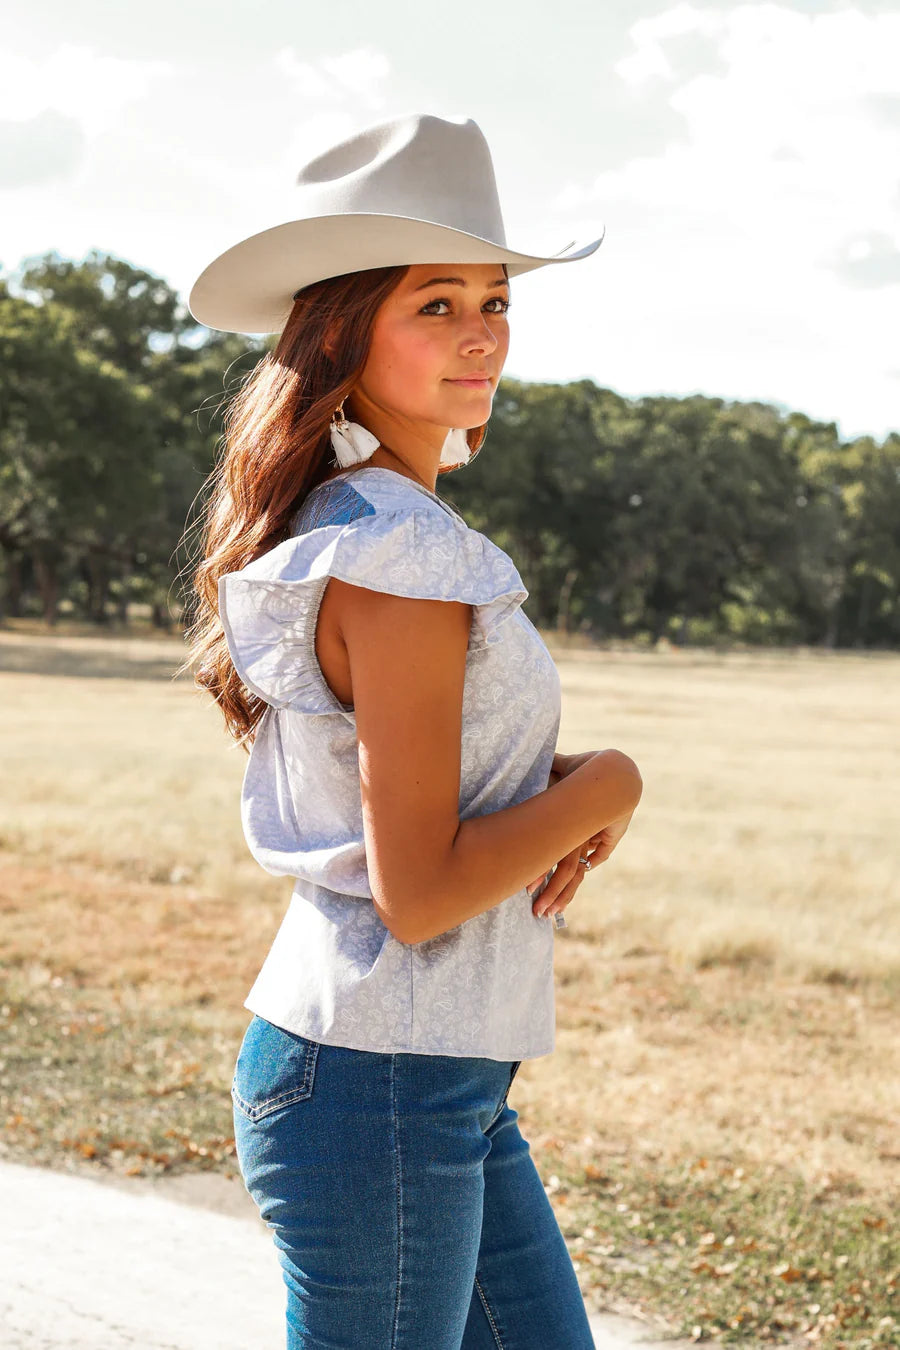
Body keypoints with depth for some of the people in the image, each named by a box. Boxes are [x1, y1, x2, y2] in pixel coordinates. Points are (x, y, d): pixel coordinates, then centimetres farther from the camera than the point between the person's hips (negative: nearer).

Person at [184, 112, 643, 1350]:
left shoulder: (340, 530, 10)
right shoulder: (400, 557, -21)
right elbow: (419, 891, -22)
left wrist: (565, 798, -1)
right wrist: (605, 787, -9)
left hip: (449, 1079, 10)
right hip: (381, 1083, -10)